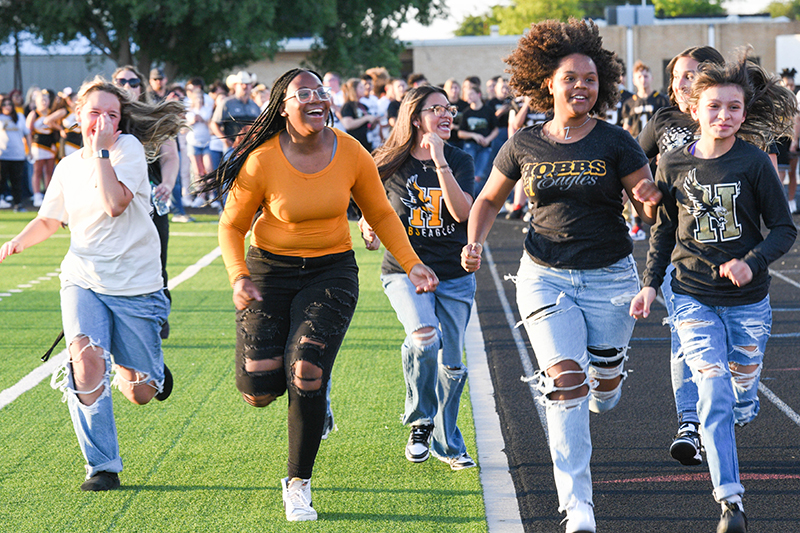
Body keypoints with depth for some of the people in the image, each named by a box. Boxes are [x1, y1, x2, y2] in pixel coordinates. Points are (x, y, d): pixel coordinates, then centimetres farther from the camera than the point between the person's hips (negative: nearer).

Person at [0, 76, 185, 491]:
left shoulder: (128, 147, -8)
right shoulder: (68, 166, 7)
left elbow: (115, 204, -24)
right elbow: (49, 221, 21)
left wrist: (101, 149, -21)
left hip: (135, 283, -3)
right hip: (83, 280, 3)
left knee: (140, 394, 2)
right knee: (86, 359, -24)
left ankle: (136, 372, 42)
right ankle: (102, 467, -12)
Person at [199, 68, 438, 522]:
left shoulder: (352, 154, -8)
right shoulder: (262, 162, -14)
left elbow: (381, 214, 7)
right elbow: (232, 226, 0)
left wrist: (412, 263, -2)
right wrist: (238, 277, -15)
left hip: (332, 269, 0)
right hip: (271, 268, 0)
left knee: (307, 373, -17)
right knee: (260, 391, -7)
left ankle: (299, 484, 2)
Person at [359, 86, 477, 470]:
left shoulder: (460, 162, 1)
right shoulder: (389, 164, -1)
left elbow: (462, 212, -17)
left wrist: (439, 161, -20)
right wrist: (369, 227, -3)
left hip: (455, 275, 2)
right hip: (404, 269, -2)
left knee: (451, 362, 7)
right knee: (425, 338, -28)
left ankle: (447, 443, 27)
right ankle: (419, 421, -6)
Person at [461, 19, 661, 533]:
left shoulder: (616, 143, -5)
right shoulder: (524, 145, 0)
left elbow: (652, 211, -3)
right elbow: (489, 200, 16)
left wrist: (651, 199, -26)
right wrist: (475, 241, -1)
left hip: (609, 277, 0)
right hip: (545, 276, 0)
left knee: (605, 385, 12)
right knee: (566, 383, -14)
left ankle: (602, 393, 55)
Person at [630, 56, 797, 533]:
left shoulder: (755, 163, -8)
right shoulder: (674, 164, -1)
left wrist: (752, 262, -20)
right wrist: (650, 283, 7)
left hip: (748, 300, 0)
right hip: (694, 297, 0)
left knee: (741, 402, 11)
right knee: (714, 396, -11)